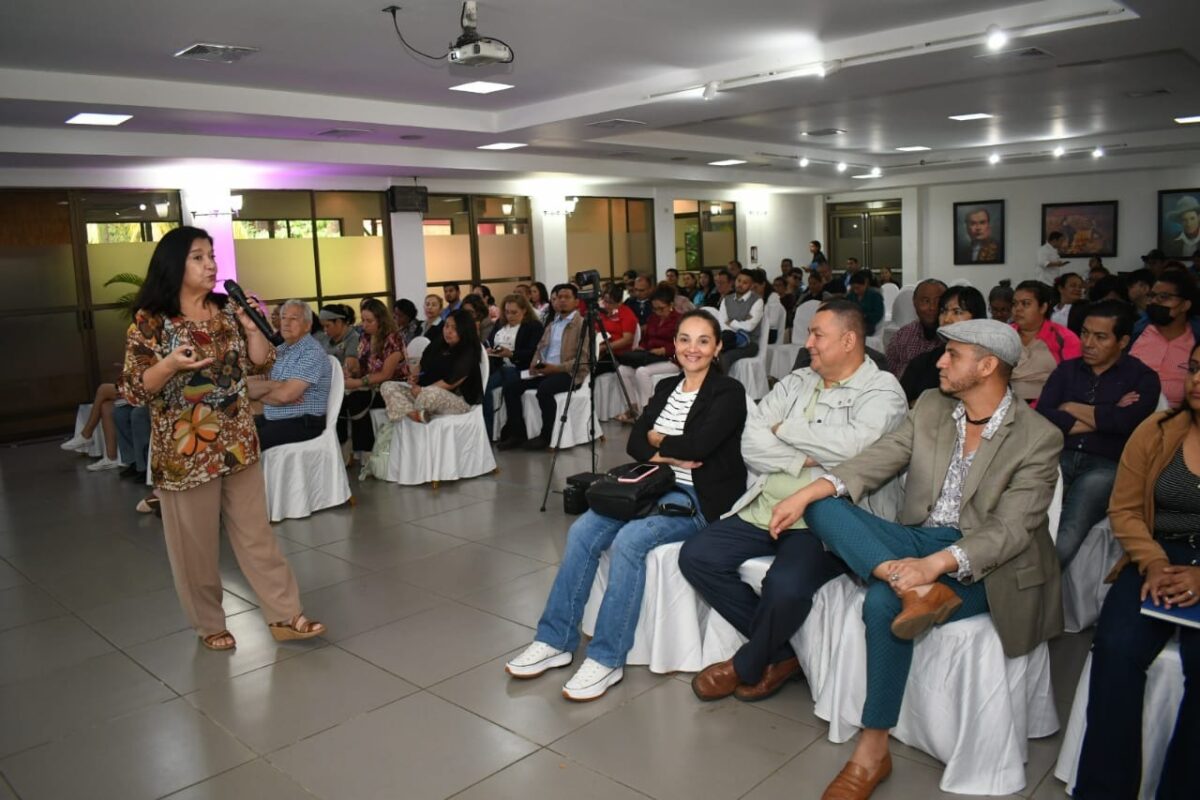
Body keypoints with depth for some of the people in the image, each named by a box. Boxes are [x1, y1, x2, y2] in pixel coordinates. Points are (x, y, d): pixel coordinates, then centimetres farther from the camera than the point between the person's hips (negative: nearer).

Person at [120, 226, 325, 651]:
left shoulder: (228, 310, 5)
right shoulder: (150, 322, -8)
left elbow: (260, 364, 8)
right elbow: (133, 390, -9)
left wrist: (253, 327, -8)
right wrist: (169, 365, -26)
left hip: (237, 443, 4)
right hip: (185, 450, -4)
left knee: (256, 533, 9)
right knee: (195, 545, 8)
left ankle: (284, 615, 15)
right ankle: (209, 625, 25)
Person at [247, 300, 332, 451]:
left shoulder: (312, 352, -11)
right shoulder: (278, 350, 14)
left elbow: (285, 395, -20)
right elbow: (250, 387, 6)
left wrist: (261, 395, -1)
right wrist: (275, 385, -13)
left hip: (302, 425, -8)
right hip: (271, 420, 8)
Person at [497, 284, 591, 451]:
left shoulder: (583, 324, -3)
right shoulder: (551, 325, 21)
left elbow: (584, 358, -13)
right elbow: (540, 348, 21)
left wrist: (556, 368, -20)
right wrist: (535, 363, -3)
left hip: (570, 373, -8)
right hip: (546, 372, 8)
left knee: (544, 389, -36)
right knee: (510, 387, -8)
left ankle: (545, 436, -20)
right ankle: (518, 433, -2)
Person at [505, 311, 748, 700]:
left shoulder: (729, 392, -7)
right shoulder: (666, 388, 14)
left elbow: (697, 445, -20)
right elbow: (635, 441, 8)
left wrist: (657, 440, -2)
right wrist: (666, 455, -12)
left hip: (698, 498, -7)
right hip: (656, 488, 7)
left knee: (630, 539, -31)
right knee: (582, 532, -13)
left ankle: (607, 658, -19)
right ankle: (555, 640, -4)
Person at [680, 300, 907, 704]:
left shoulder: (882, 390, 0)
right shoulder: (796, 383, 16)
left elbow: (852, 447, -20)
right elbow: (751, 443, 6)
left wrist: (785, 430, -5)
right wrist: (803, 461, -10)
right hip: (766, 509, 7)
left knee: (785, 586, -33)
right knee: (696, 555, -9)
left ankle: (748, 665, 2)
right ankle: (781, 652, 5)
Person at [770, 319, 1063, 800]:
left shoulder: (1038, 439, -9)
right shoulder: (929, 407, 7)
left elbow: (1009, 529, -17)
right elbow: (876, 461, 0)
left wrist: (934, 564, -33)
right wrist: (806, 494, -17)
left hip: (979, 564, -5)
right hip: (918, 542, 6)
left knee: (884, 603, -33)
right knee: (825, 507, -18)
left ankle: (872, 750, -18)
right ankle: (913, 589, -35)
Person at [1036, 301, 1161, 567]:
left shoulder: (1142, 377, 11)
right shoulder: (1066, 370, 19)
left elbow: (1125, 421, -9)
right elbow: (1042, 416, 3)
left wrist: (1072, 408, 4)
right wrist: (1102, 418, -2)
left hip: (1106, 465, -2)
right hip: (1059, 457, 3)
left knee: (1068, 533, -32)